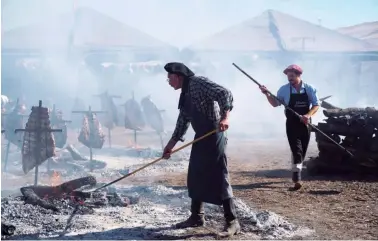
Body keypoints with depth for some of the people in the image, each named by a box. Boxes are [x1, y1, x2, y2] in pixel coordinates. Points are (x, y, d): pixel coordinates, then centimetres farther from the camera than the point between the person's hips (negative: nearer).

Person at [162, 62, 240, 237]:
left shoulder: (199, 83, -11)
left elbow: (225, 94, -22)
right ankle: (196, 217, 26)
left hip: (214, 137, -10)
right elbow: (183, 121, 23)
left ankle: (232, 222, -4)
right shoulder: (185, 94, 17)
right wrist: (170, 145, 24)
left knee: (219, 179, -9)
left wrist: (224, 117, -36)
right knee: (195, 178, 14)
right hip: (201, 137, 10)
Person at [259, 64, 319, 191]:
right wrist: (267, 94, -11)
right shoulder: (284, 89, -1)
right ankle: (297, 179, -18)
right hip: (292, 124, -2)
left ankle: (297, 174, 29)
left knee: (303, 150, 10)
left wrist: (308, 115, -19)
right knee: (296, 150, -13)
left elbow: (316, 105, -1)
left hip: (305, 123, 2)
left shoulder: (309, 89, -2)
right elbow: (275, 103, 5)